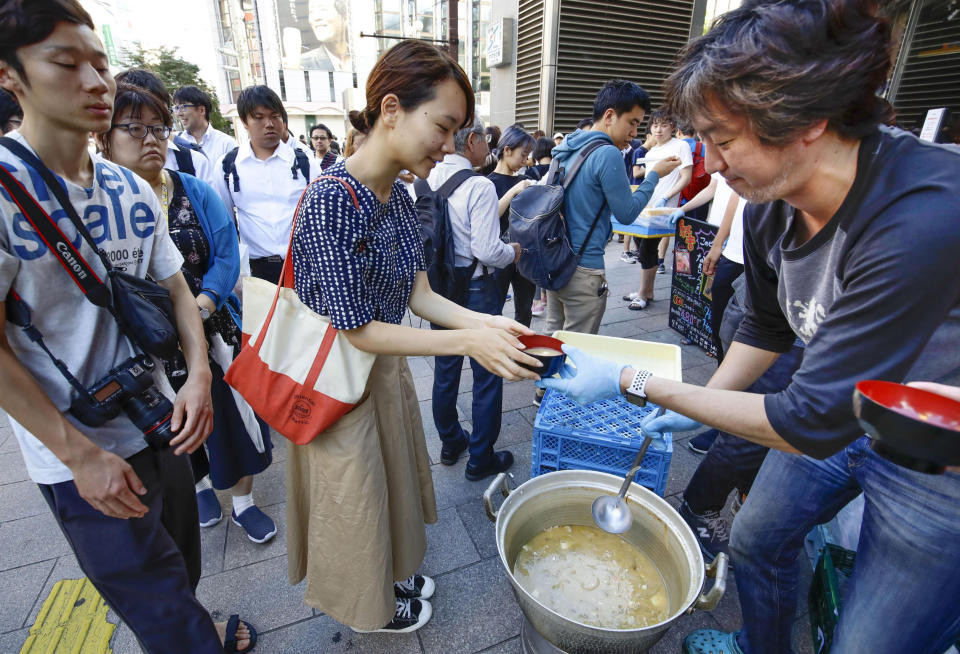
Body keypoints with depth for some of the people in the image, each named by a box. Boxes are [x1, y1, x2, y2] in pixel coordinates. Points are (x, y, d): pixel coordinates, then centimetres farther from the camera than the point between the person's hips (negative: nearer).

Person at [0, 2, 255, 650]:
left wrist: (199, 374, -10)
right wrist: (81, 454, -17)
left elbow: (175, 287, 5)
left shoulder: (134, 190, 1)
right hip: (79, 458, -5)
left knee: (183, 561, 26)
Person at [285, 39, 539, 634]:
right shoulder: (330, 201, -28)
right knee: (356, 496, 16)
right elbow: (355, 330, -27)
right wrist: (467, 342, -29)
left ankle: (393, 570, 55)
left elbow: (418, 294, -1)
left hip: (388, 366, 8)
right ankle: (369, 605, 47)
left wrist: (484, 322, -17)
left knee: (394, 478, 26)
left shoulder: (400, 199, -2)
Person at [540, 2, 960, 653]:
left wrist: (636, 382, -30)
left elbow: (808, 424, -34)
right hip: (842, 412, 7)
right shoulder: (767, 209, -12)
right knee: (755, 539, 21)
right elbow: (767, 326, 5)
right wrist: (700, 406, 4)